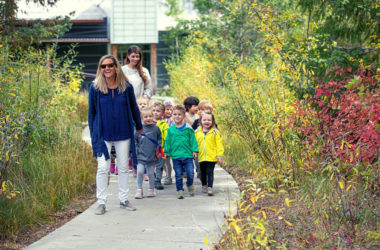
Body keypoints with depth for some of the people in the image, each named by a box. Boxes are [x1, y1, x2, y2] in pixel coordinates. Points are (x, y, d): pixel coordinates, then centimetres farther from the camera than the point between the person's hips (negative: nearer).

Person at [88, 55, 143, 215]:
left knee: (123, 167, 10)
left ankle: (124, 199, 22)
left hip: (123, 134, 2)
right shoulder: (95, 88, -5)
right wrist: (93, 134, 2)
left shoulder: (126, 87, -3)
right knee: (103, 168, -5)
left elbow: (134, 108, 10)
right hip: (103, 134, -2)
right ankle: (101, 202, 4)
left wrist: (139, 127, 21)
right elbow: (91, 112, 2)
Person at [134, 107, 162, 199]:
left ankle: (151, 189, 24)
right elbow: (134, 141, 9)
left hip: (152, 156, 1)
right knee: (140, 172, -11)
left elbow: (159, 140, 11)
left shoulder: (155, 129, 0)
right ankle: (139, 190, 0)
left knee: (150, 173, 9)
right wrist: (136, 150, 2)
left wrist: (158, 151, 4)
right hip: (141, 156, -1)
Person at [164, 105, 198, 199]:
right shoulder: (170, 130, 5)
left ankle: (189, 184, 24)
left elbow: (192, 140, 4)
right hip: (176, 156, 1)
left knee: (190, 174, -4)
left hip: (187, 155, -1)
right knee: (178, 175, 5)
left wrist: (194, 150, -1)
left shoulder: (188, 128, 2)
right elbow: (168, 142, 10)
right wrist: (166, 152, 7)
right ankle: (180, 190, 16)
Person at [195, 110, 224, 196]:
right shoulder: (197, 132, 4)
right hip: (201, 157, 3)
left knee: (210, 172, -7)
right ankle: (204, 185, 36)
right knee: (203, 172, 17)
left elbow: (219, 144, -3)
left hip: (212, 157, -3)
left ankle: (210, 188, -8)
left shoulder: (215, 132, -4)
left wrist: (220, 156, -7)